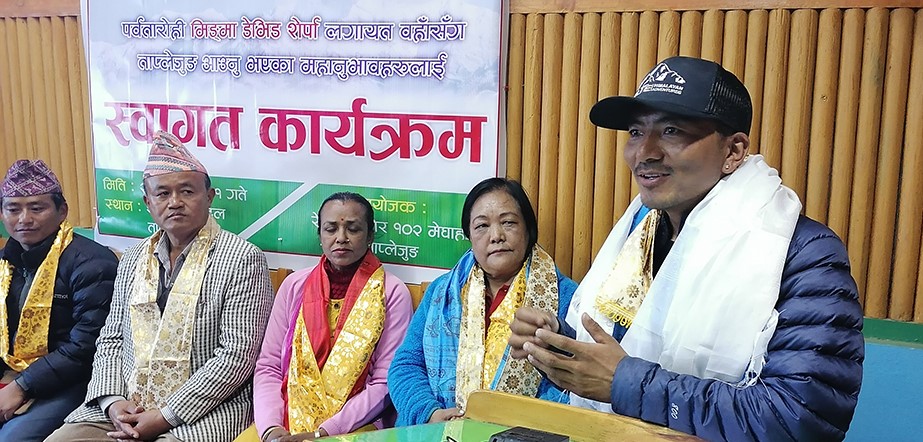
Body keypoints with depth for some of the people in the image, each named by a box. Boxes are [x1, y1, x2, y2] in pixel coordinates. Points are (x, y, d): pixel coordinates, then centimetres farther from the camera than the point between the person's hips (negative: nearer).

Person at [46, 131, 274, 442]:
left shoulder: (242, 260, -9)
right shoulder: (133, 259, 12)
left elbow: (238, 354, -14)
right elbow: (111, 339, 15)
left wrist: (167, 416, -15)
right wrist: (113, 400, -3)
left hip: (203, 410, -5)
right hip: (124, 406, 5)